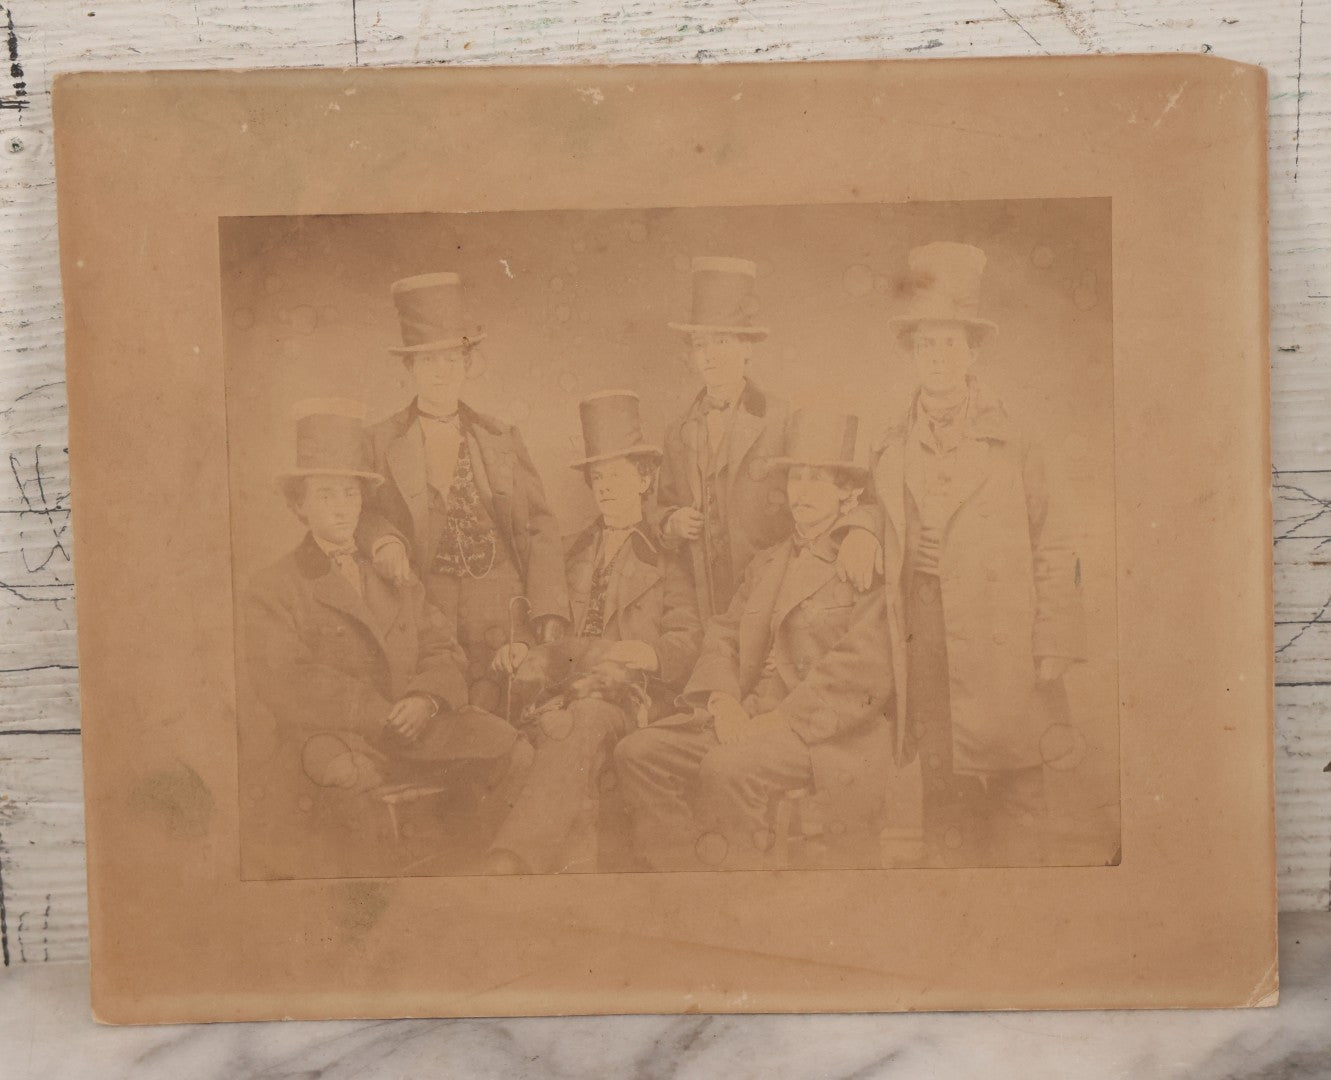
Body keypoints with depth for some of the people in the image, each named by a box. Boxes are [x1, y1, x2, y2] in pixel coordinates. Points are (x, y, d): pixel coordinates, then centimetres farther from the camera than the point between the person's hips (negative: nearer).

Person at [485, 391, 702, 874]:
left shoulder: (668, 558, 17)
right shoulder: (573, 554, 31)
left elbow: (686, 640, 5)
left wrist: (646, 653, -17)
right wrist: (525, 652, 3)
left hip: (633, 691, -3)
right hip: (568, 684, 3)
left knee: (588, 717, -40)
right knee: (552, 722, -37)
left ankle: (516, 853, -53)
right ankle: (578, 855, -46)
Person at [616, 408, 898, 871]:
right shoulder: (767, 563, 24)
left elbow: (862, 670, -14)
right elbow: (723, 634, 16)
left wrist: (776, 719, -19)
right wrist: (723, 699, -5)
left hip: (830, 729, -7)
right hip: (747, 716, 7)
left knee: (727, 766, -33)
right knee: (640, 751, -12)